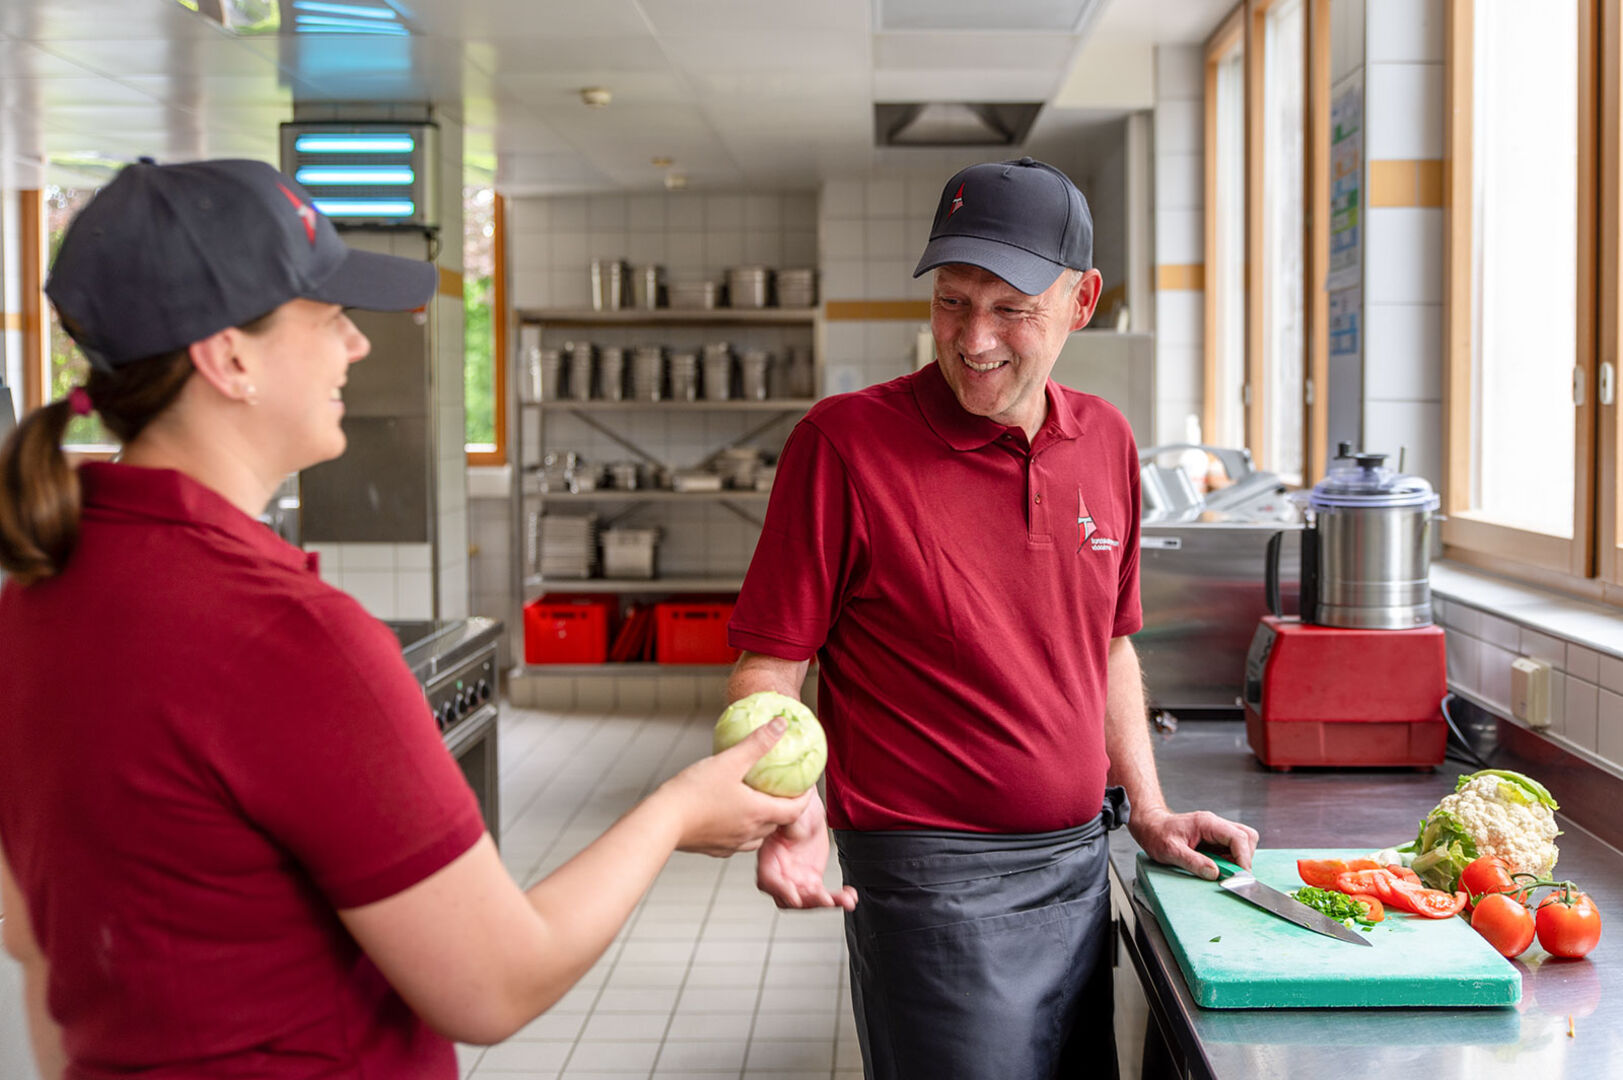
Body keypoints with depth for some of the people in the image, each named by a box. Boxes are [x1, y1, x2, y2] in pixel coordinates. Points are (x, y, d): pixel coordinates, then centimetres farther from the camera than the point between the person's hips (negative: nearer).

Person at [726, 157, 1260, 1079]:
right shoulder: (844, 442, -13)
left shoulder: (1106, 442, 4)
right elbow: (768, 665, -11)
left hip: (1081, 864, 6)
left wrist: (1149, 811, 13)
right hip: (935, 886, -6)